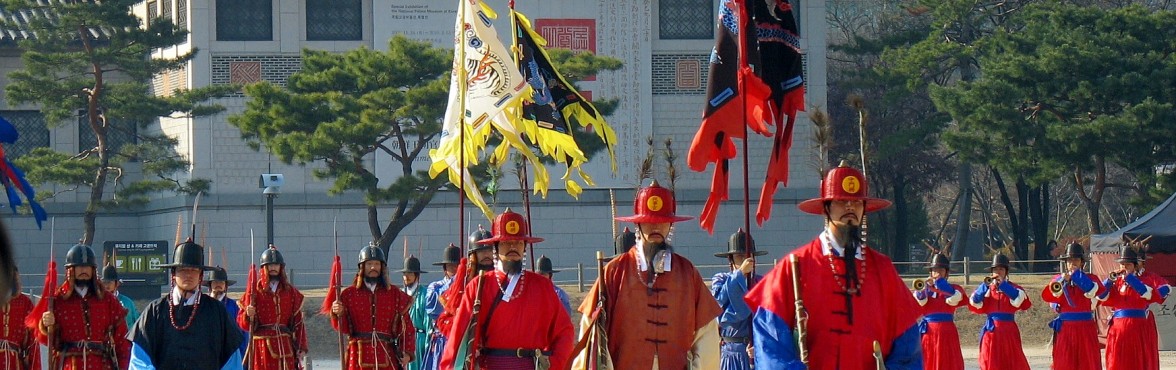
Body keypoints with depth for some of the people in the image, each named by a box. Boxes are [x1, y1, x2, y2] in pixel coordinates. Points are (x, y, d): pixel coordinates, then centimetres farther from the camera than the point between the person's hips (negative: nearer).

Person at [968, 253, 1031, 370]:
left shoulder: (1013, 288, 5)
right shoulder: (987, 288, 10)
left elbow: (1019, 300, -16)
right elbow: (975, 303, -4)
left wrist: (1003, 284, -17)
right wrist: (985, 286, -15)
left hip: (1008, 331, -2)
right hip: (991, 331, 2)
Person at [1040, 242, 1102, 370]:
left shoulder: (1090, 278, 5)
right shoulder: (1058, 279, 9)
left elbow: (1095, 290, -18)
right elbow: (1046, 296, -8)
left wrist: (1077, 275, -13)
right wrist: (1062, 280, -18)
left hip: (1085, 329, -1)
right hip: (1064, 329, 1)